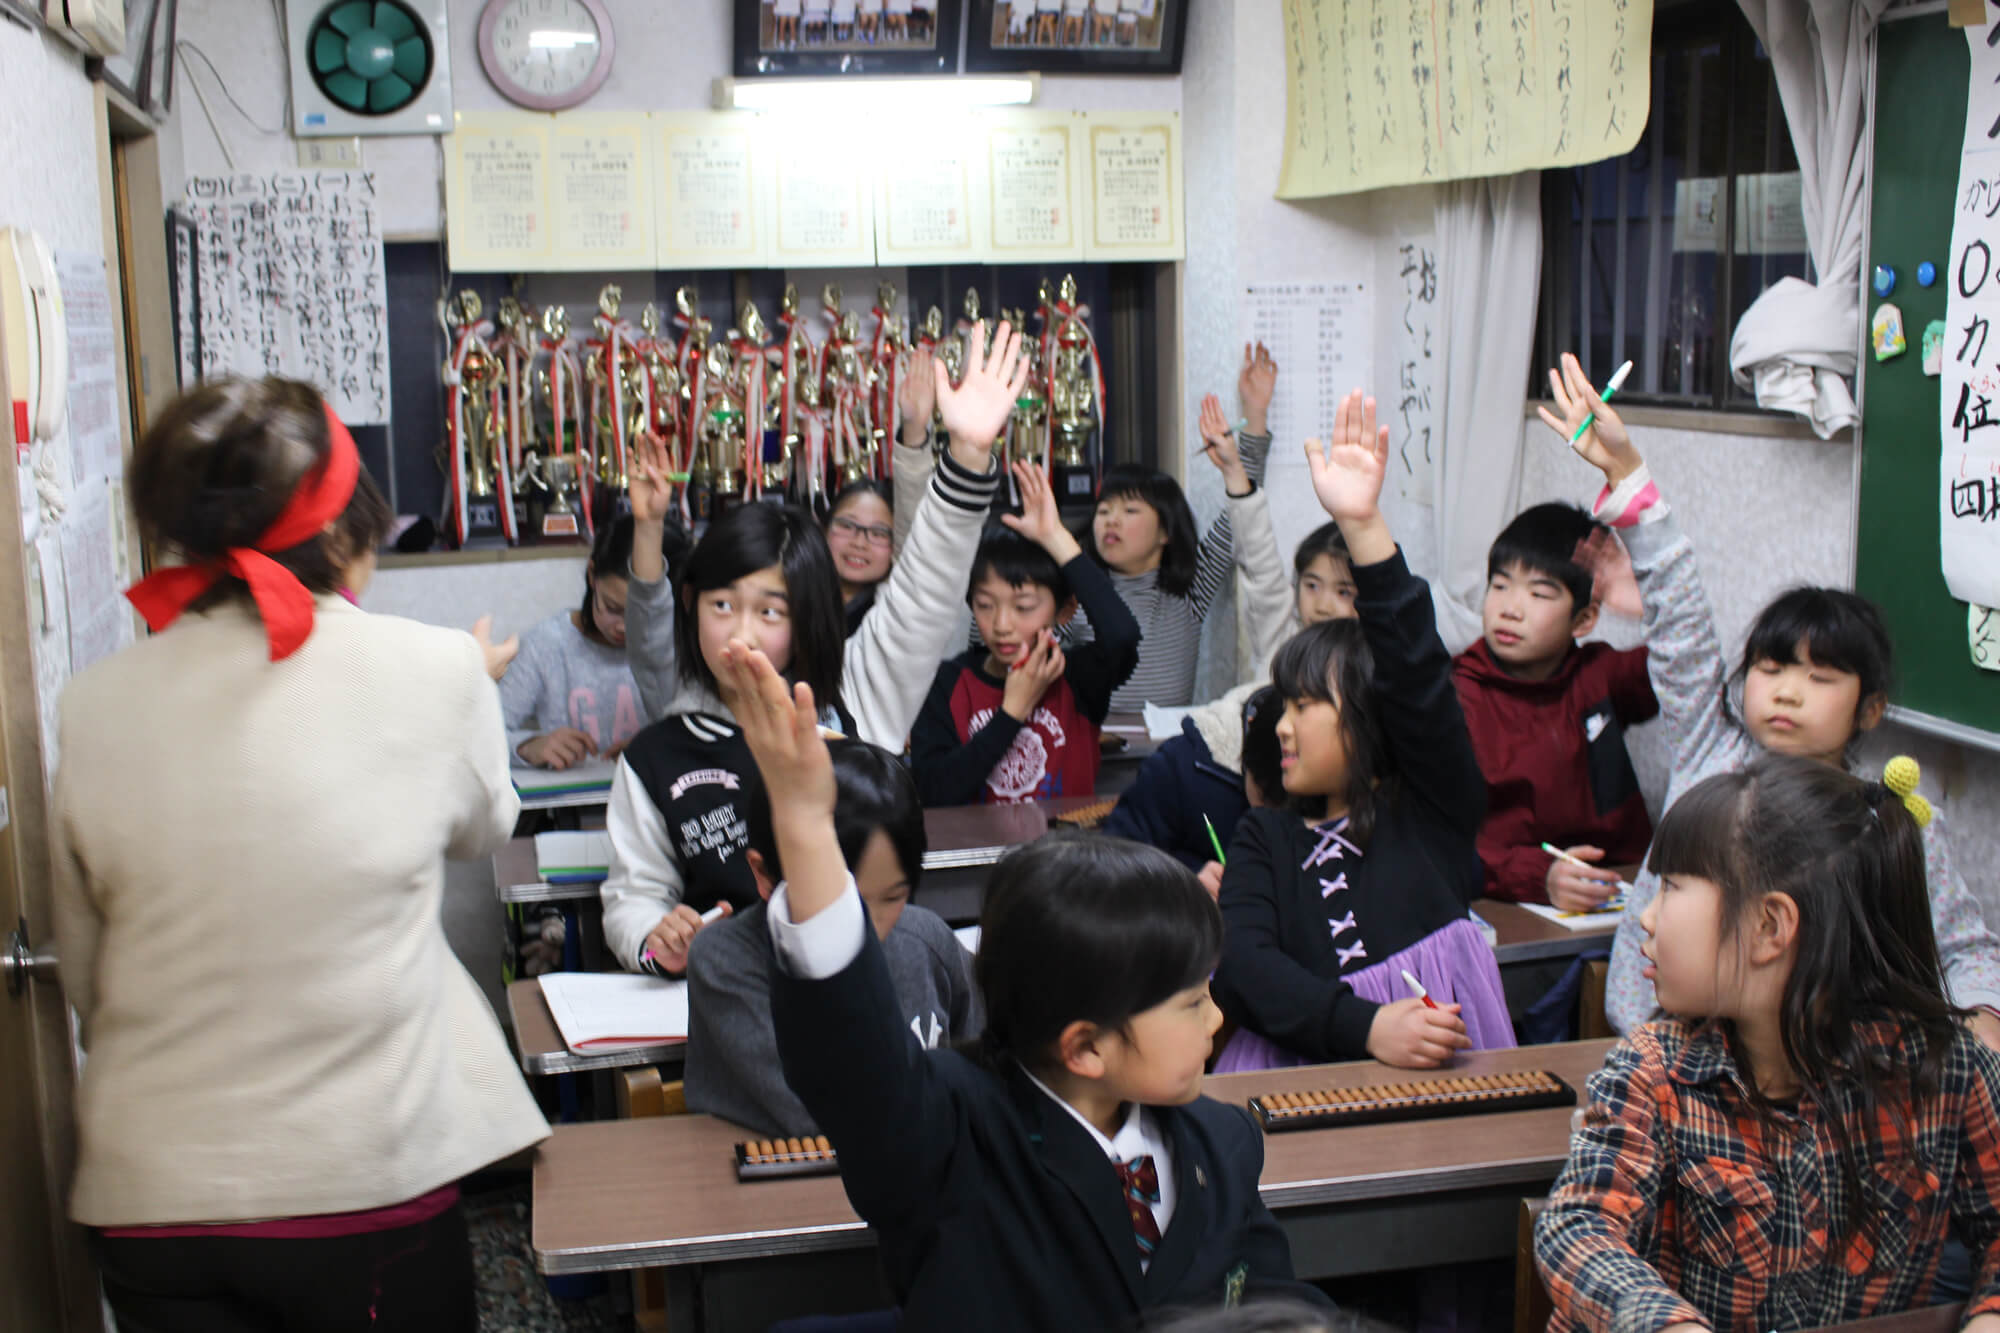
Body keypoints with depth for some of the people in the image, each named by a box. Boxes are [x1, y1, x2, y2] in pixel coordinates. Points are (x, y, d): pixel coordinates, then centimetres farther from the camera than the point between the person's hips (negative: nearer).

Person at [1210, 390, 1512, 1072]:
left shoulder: (1434, 805, 9)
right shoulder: (1264, 836, 15)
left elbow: (1415, 674, -7)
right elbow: (1241, 963, -2)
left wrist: (1364, 525, -15)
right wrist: (1368, 1027, -18)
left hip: (1447, 1079, -2)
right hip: (1301, 1079, 2)